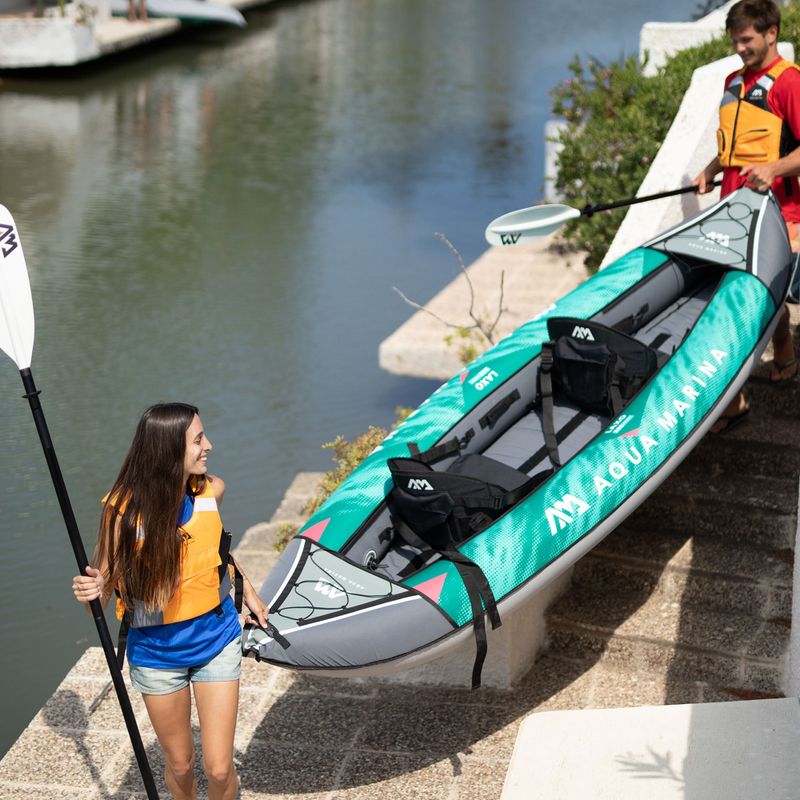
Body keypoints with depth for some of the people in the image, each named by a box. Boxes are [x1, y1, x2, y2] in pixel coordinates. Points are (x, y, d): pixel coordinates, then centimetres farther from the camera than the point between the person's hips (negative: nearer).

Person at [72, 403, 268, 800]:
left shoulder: (212, 489, -10)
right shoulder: (124, 508, -22)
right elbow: (105, 582, -17)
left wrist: (247, 588, 16)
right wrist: (92, 589, -40)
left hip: (216, 639, 2)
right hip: (157, 651, -2)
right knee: (179, 763, 16)